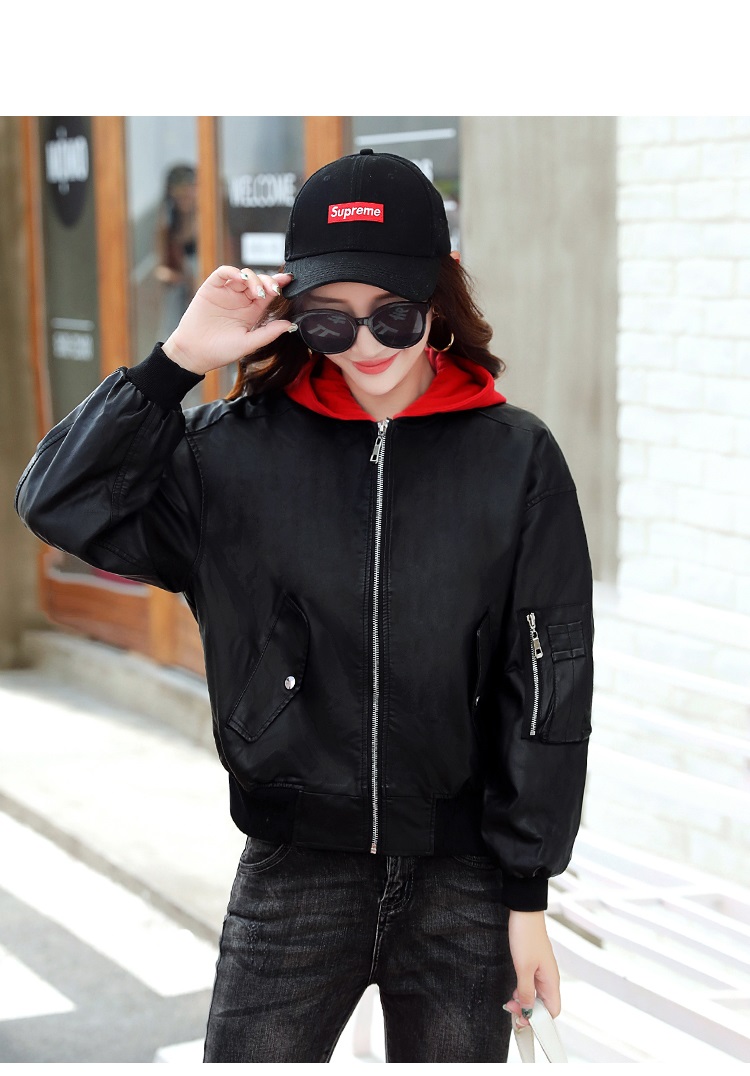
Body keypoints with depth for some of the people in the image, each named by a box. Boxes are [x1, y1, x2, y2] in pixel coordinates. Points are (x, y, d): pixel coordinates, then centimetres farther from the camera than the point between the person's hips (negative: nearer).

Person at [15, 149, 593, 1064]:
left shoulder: (516, 458, -4)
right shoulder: (240, 450, -2)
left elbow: (547, 686, -2)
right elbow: (62, 503, -7)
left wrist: (527, 894, -2)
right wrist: (179, 360, -13)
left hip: (461, 881, 0)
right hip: (295, 874, 0)